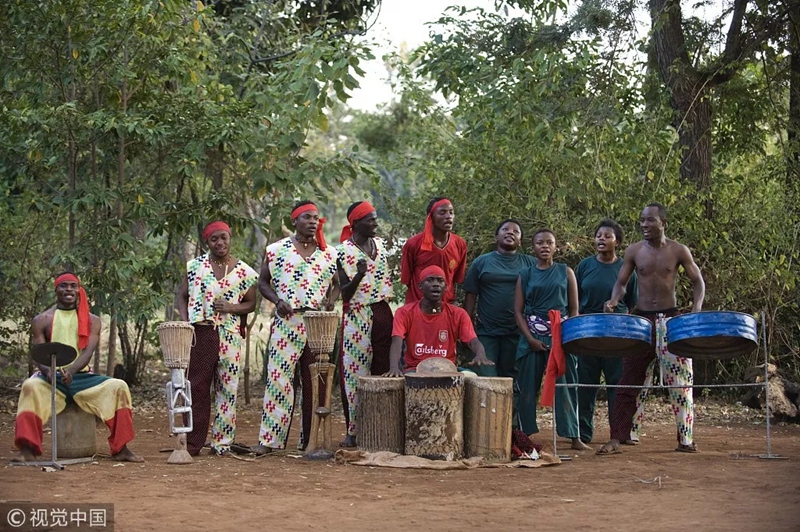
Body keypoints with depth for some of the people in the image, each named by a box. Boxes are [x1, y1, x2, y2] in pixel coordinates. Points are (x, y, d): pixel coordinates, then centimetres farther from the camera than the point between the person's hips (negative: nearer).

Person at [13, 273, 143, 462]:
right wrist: (49, 371, -26)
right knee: (31, 386, -35)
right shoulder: (42, 320, 8)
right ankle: (28, 450, -39)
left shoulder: (92, 320, 9)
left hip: (82, 377, 2)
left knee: (119, 386, -23)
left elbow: (88, 353, -5)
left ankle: (120, 449, -19)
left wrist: (71, 370, -27)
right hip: (52, 379, -1)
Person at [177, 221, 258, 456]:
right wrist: (185, 321, -7)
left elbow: (250, 303, 11)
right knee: (197, 387, -2)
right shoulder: (195, 266, 5)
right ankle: (192, 444, 2)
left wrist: (232, 308, -8)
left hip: (230, 336, 1)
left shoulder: (243, 271, 6)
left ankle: (222, 442, 10)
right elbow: (182, 295, 8)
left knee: (227, 388, 3)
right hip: (200, 332, -1)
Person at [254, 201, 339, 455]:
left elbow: (337, 284, 16)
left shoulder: (328, 254, 10)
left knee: (314, 382, 6)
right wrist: (277, 300, -10)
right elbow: (263, 283, 7)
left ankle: (311, 439, 13)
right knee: (278, 378, -7)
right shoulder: (276, 250, 3)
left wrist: (331, 299, -4)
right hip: (286, 324, -2)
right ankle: (269, 439, -4)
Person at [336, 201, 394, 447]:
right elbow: (345, 293, -10)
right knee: (355, 371, -3)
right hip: (357, 315, -5)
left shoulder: (379, 243, 11)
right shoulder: (344, 251, -7)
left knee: (381, 371, 3)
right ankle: (353, 430, 1)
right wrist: (358, 275, -26)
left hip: (382, 313, 5)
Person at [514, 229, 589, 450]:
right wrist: (531, 339, -7)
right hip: (532, 338, 1)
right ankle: (525, 434, 7)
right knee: (528, 388, 1)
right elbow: (518, 311, 5)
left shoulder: (566, 272, 8)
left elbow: (574, 309, 7)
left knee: (565, 386, -4)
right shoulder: (525, 275, 8)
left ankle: (574, 436, -2)